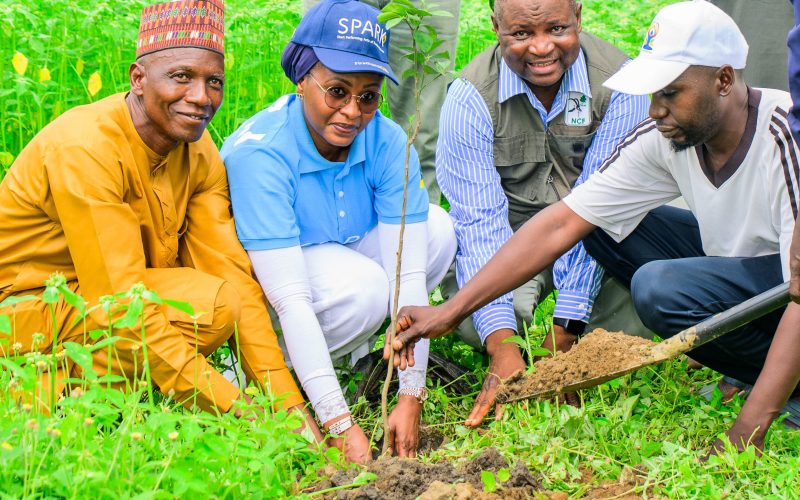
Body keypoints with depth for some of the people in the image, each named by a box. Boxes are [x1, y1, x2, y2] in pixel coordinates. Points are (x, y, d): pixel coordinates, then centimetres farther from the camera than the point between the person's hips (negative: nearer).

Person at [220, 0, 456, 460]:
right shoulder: (259, 154, -33)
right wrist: (340, 422, -42)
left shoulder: (387, 142, -19)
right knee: (363, 286, -33)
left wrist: (411, 396, -31)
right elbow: (290, 297, -38)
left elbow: (408, 271, -23)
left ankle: (356, 352, -1)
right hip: (252, 282, -6)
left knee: (438, 231, -16)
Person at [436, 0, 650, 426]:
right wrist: (502, 346, -34)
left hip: (593, 248, 1)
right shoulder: (470, 98, -18)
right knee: (476, 322, -28)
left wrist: (564, 331, -28)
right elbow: (479, 221, -22)